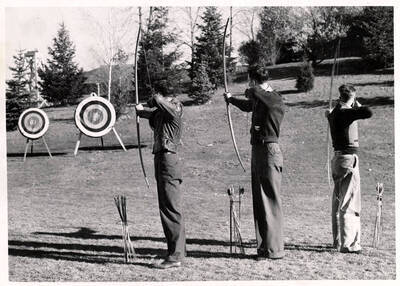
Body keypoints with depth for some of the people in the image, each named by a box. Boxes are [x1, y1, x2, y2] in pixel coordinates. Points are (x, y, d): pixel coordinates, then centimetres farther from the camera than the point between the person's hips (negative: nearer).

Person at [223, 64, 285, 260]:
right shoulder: (259, 100, 16)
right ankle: (263, 247, 15)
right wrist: (230, 99, 56)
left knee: (271, 201, -6)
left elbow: (253, 93, -29)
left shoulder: (275, 100, -12)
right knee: (259, 202, 9)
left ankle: (275, 249, -2)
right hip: (257, 151, 9)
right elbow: (248, 105, 38)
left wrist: (250, 91, -4)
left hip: (269, 151, -9)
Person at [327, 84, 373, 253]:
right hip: (348, 158, -9)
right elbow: (368, 113, -27)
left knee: (338, 203, 16)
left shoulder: (334, 112, 10)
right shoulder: (345, 112, -16)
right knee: (349, 204, -6)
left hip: (338, 157, 9)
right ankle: (348, 244, -6)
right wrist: (358, 105, -11)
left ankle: (338, 241, 25)